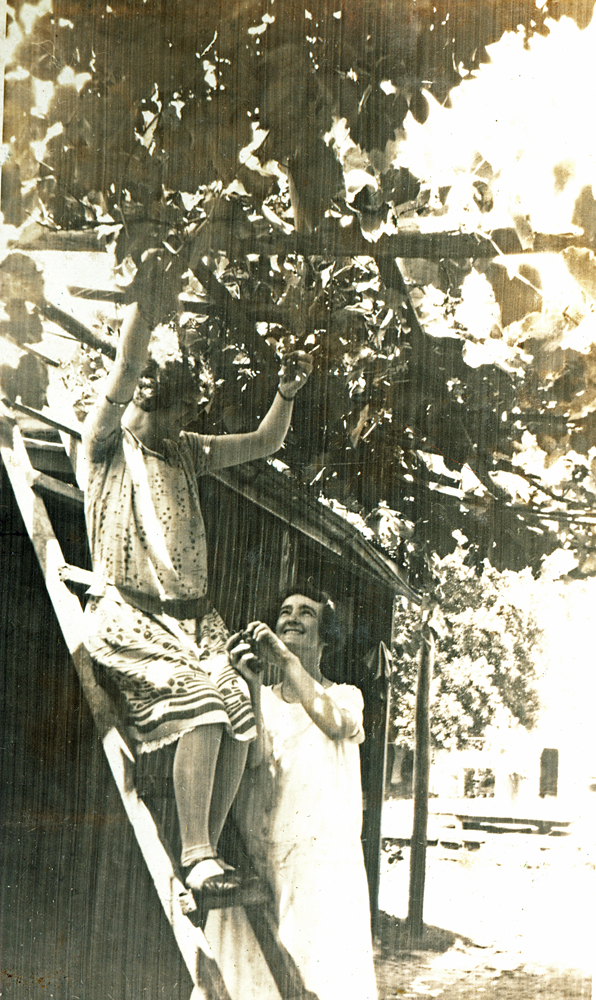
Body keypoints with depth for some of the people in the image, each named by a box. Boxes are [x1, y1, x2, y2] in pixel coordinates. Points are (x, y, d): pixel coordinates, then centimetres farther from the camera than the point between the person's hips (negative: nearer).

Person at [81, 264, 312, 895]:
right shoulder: (106, 446, 3)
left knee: (240, 718, -15)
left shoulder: (185, 453, 21)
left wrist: (286, 395, 7)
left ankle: (205, 851, -3)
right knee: (202, 705, -27)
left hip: (192, 618, 6)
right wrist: (149, 289, -12)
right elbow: (127, 369, -9)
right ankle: (196, 853, -19)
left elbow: (264, 444, 22)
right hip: (128, 616, -6)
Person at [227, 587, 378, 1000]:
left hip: (327, 860, -1)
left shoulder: (345, 695, 12)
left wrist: (287, 658, -19)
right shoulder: (264, 699, 14)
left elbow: (335, 723, -13)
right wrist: (252, 683, -16)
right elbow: (253, 757, -5)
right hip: (259, 857, 1)